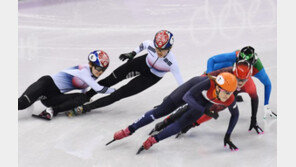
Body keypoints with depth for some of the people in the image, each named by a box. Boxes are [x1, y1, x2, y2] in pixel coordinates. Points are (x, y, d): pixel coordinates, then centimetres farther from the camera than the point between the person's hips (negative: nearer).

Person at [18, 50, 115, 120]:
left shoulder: (92, 76, 6)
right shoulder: (84, 70, -19)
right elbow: (99, 89, -24)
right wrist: (114, 90, -14)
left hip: (56, 95, 8)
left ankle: (52, 110, -21)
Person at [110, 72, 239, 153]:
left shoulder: (230, 100, -33)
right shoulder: (210, 83, -44)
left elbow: (235, 114, -10)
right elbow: (187, 97, -43)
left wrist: (228, 136, -12)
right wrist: (204, 110, -48)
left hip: (205, 102, 2)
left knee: (182, 124, -11)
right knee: (161, 111, 0)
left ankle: (153, 140, 7)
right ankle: (129, 130, 10)